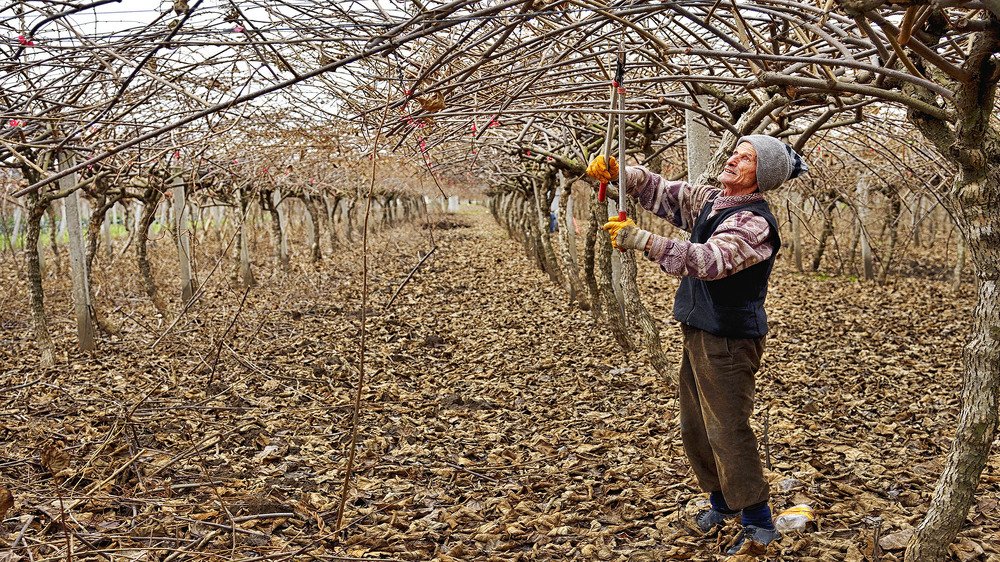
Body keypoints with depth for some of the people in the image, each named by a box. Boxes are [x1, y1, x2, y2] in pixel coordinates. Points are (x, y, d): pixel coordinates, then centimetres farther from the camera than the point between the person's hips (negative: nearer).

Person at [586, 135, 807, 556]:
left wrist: (642, 241, -41)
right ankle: (721, 502, 36)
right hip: (698, 332, 9)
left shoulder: (754, 222, -20)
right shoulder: (709, 200, 7)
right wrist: (615, 173, -11)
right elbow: (659, 191, 9)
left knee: (728, 431, -5)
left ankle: (759, 525, 7)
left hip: (729, 339, -9)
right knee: (694, 427, 18)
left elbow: (710, 260, -34)